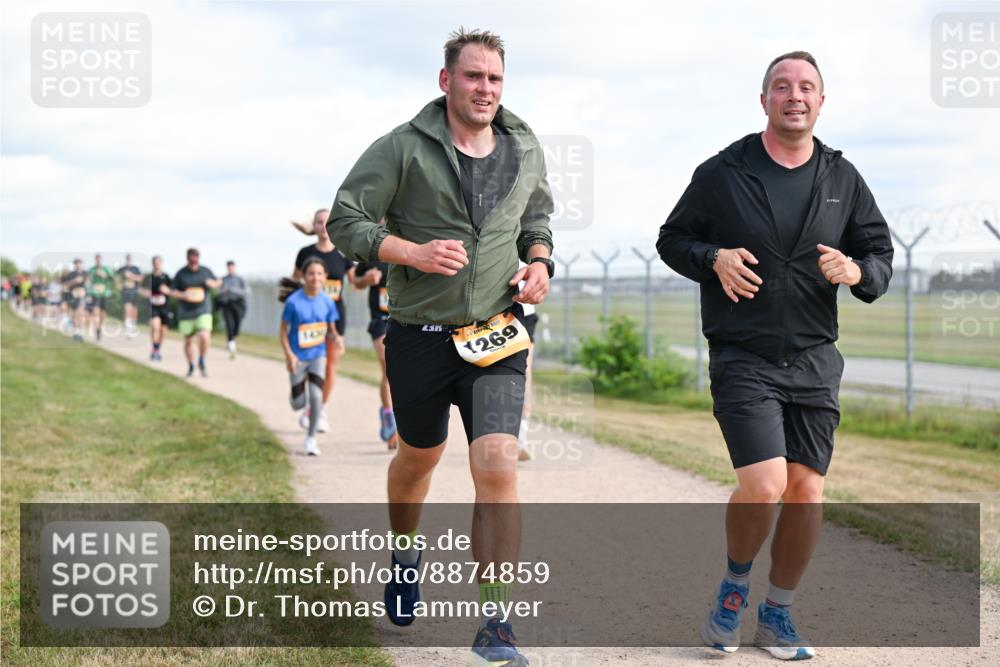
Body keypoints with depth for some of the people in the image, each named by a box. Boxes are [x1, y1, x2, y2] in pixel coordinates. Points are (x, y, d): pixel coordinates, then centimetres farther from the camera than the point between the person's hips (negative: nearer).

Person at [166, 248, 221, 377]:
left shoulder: (206, 271, 0)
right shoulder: (181, 273, -4)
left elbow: (217, 283, 14)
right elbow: (172, 292, -2)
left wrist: (212, 283, -10)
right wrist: (184, 295, -21)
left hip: (203, 311, 0)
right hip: (185, 313, 0)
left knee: (204, 337, -20)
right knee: (188, 341, 8)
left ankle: (201, 361, 5)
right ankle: (191, 366, 31)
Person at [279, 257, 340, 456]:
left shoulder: (327, 302, -7)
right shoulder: (293, 302, -16)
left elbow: (331, 330, 4)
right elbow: (283, 331, -9)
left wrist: (335, 338, -19)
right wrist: (289, 354, -20)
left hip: (318, 356, 1)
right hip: (298, 357, -1)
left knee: (316, 397, -11)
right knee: (298, 404, 4)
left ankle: (311, 438, 5)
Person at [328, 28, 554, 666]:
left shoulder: (526, 151, 5)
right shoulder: (404, 148, -8)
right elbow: (346, 219, -7)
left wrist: (539, 259, 2)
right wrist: (414, 252, -20)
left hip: (497, 337, 1)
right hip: (420, 334, -1)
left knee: (498, 464, -16)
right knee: (419, 456, 19)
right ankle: (404, 553, 53)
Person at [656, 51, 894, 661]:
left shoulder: (843, 179, 6)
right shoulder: (722, 174, -2)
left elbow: (881, 252, 13)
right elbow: (672, 239, 7)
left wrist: (858, 272, -11)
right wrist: (713, 259, -14)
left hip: (815, 361, 3)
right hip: (742, 359, -3)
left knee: (806, 490, 2)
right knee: (764, 486, -16)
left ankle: (778, 613, 20)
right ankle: (735, 585, 13)